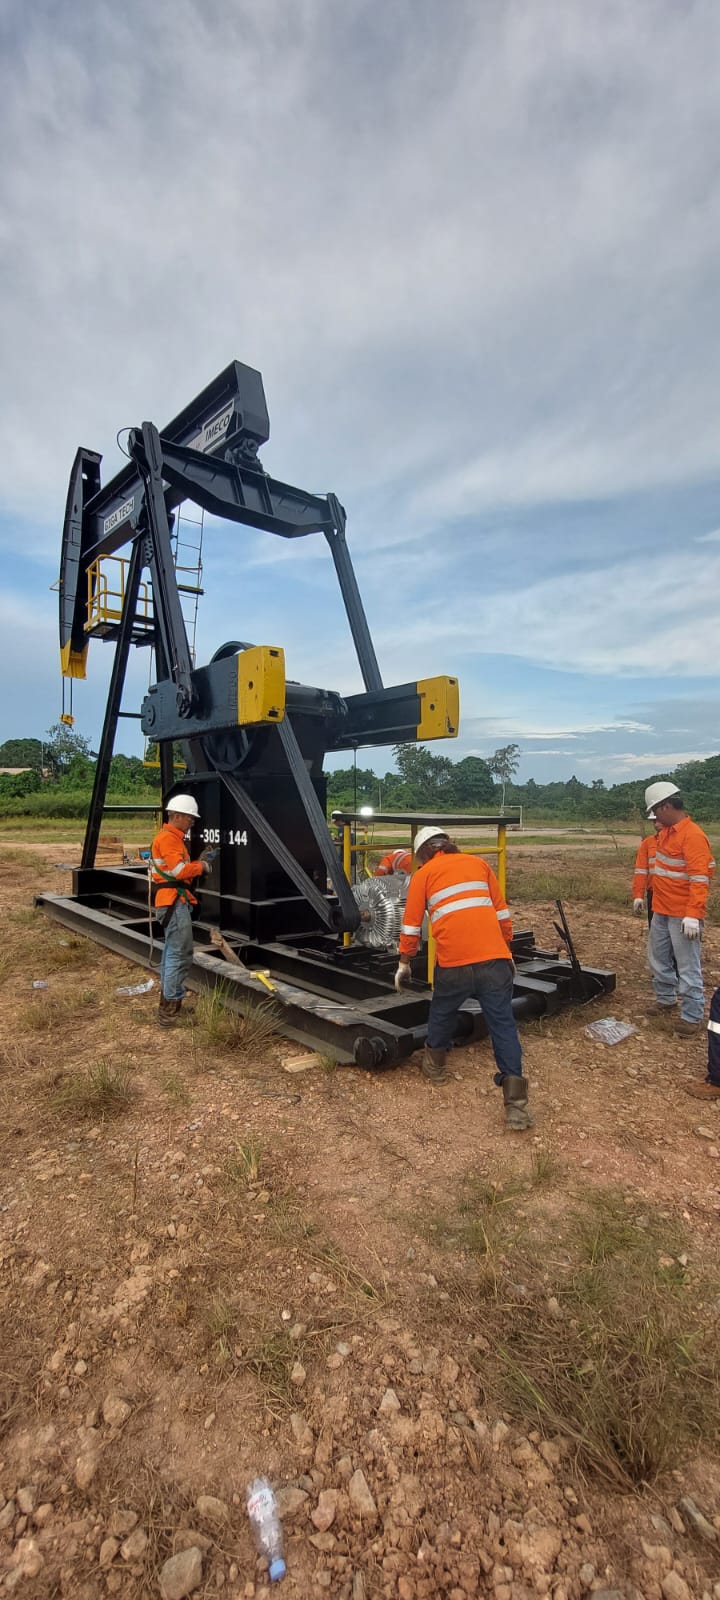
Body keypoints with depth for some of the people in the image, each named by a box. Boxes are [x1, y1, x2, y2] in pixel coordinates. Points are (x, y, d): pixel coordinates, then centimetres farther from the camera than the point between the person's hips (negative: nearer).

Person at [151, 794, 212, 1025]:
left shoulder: (172, 837, 20)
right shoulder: (168, 837, -13)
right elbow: (179, 871, -22)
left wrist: (200, 860, 6)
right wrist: (203, 866, -7)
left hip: (174, 901, 11)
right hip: (175, 902, -11)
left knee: (172, 953, 15)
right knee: (180, 954, -10)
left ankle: (168, 1003, 24)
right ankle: (169, 1007, -7)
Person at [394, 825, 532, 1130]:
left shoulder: (423, 874, 10)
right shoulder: (478, 863, 17)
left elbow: (411, 925, 9)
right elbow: (502, 913, 17)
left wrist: (404, 963, 20)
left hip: (453, 962, -1)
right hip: (495, 958, 2)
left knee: (441, 1013, 23)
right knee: (503, 1024, 6)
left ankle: (435, 1065, 41)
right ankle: (515, 1100, 0)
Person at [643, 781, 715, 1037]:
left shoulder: (692, 835, -19)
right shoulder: (666, 831, 9)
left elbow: (700, 879, -23)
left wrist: (692, 915, -27)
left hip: (683, 916, -9)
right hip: (661, 911, 9)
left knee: (688, 967, 0)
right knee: (658, 959, 19)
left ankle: (692, 1016, 11)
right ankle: (665, 1001, 35)